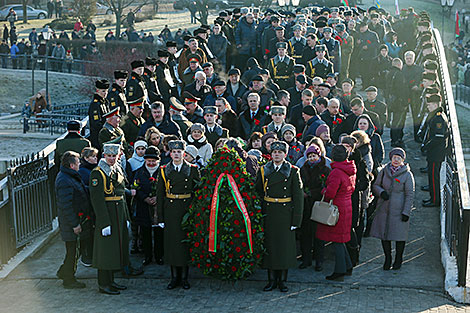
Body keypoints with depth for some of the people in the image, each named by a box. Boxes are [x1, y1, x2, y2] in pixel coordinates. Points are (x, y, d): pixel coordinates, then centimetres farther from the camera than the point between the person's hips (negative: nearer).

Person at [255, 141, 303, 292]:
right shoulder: (263, 171, 7)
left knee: (285, 245, 2)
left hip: (286, 214, -2)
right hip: (268, 214, 2)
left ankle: (282, 280, 13)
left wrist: (296, 220, -7)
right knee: (269, 245, 4)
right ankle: (272, 279, 14)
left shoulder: (293, 171, 1)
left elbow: (298, 196, -2)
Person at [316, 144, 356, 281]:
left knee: (337, 241, -1)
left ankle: (340, 272, 4)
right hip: (346, 205, 9)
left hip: (337, 208, -9)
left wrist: (324, 191, -3)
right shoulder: (350, 170, 7)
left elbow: (329, 193, -23)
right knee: (339, 240, 18)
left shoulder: (336, 172, -21)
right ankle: (348, 267, 26)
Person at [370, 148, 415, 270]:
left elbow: (410, 195, -6)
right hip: (384, 208, 3)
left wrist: (406, 212, -10)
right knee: (384, 233, 9)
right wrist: (381, 192, -10)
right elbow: (376, 185, 13)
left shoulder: (407, 174, -7)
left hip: (399, 210, -3)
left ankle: (398, 259, 25)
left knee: (399, 235, 5)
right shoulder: (384, 171, 3)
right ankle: (387, 258, 26)